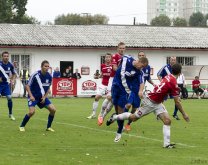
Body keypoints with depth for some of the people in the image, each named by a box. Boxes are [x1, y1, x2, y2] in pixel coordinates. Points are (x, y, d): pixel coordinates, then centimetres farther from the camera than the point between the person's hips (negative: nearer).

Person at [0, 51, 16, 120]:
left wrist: (12, 80, -3)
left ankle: (10, 114, 10)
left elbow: (14, 74, 13)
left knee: (9, 98, -5)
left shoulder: (10, 65, -3)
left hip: (6, 84, 3)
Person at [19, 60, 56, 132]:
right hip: (33, 97, -5)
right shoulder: (35, 75, -19)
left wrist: (45, 97, -4)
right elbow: (27, 86, -12)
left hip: (42, 97, 5)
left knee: (53, 109, -8)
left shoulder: (49, 77, -4)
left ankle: (48, 127, 9)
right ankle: (22, 126, -1)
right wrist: (31, 96, -23)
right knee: (32, 112, -24)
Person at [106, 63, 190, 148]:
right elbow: (177, 102, -21)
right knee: (133, 118, 9)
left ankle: (167, 143, -2)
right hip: (149, 102, -8)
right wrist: (184, 114, -13)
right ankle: (115, 117, 31)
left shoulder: (168, 77, -4)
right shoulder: (174, 84, -27)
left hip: (157, 103, 8)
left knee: (167, 121, -3)